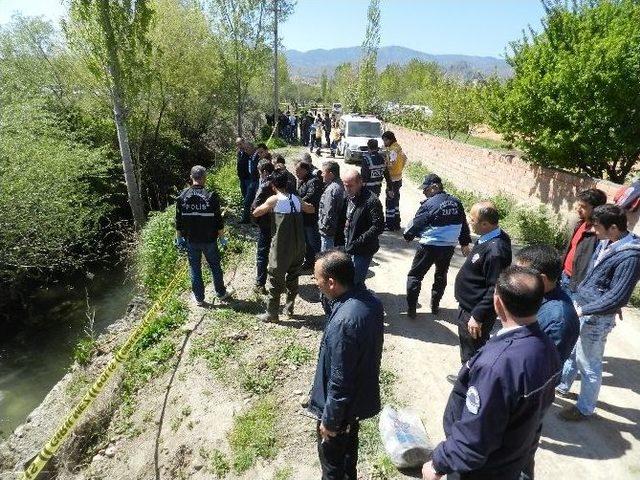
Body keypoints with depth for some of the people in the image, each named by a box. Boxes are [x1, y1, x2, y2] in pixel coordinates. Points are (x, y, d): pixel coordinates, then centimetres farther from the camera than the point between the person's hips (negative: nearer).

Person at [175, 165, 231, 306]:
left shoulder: (182, 196, -7)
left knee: (195, 269, 13)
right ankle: (221, 293, 29)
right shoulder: (211, 196, -14)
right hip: (209, 240, -1)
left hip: (191, 240, 2)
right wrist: (222, 235, 3)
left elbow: (178, 220, 0)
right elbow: (218, 219, -10)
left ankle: (199, 298, 23)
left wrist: (179, 236, 12)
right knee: (215, 267, 15)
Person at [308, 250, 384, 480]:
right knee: (349, 444, 32)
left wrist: (329, 420, -13)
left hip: (344, 404, -8)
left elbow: (340, 381, -29)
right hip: (363, 394, 8)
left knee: (331, 454, 20)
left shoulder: (342, 323, -39)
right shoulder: (370, 299, -11)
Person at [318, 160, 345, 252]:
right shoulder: (340, 185, 7)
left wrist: (323, 226, -13)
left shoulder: (331, 189, -24)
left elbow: (328, 213, -26)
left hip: (327, 230, -10)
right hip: (337, 227, 10)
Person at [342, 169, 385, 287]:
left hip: (363, 250, -8)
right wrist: (345, 240, 9)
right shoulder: (349, 197, 6)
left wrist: (359, 241, -26)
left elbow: (378, 226, -23)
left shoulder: (371, 200, -20)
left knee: (355, 282, -3)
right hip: (349, 247, 8)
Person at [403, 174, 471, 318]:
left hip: (429, 246, -6)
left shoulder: (429, 204, -16)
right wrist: (465, 243, 24)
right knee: (441, 276, 24)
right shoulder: (456, 202, 4)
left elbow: (416, 223, -10)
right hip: (449, 247, 6)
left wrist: (408, 235, 9)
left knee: (415, 275, 7)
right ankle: (435, 306, 32)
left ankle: (411, 309, 8)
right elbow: (463, 224, 13)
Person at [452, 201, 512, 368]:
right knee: (466, 349, 27)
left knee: (471, 355, 10)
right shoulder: (487, 238, 0)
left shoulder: (496, 250, -29)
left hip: (475, 312, -10)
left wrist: (478, 316, -23)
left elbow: (494, 290, -27)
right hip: (467, 306, 10)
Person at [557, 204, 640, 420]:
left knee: (588, 365, 9)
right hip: (580, 307, 8)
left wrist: (583, 310, -19)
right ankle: (562, 385, 46)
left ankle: (585, 408, 29)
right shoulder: (606, 242, 0)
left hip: (595, 318, -8)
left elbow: (617, 297, -23)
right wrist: (577, 300, 14)